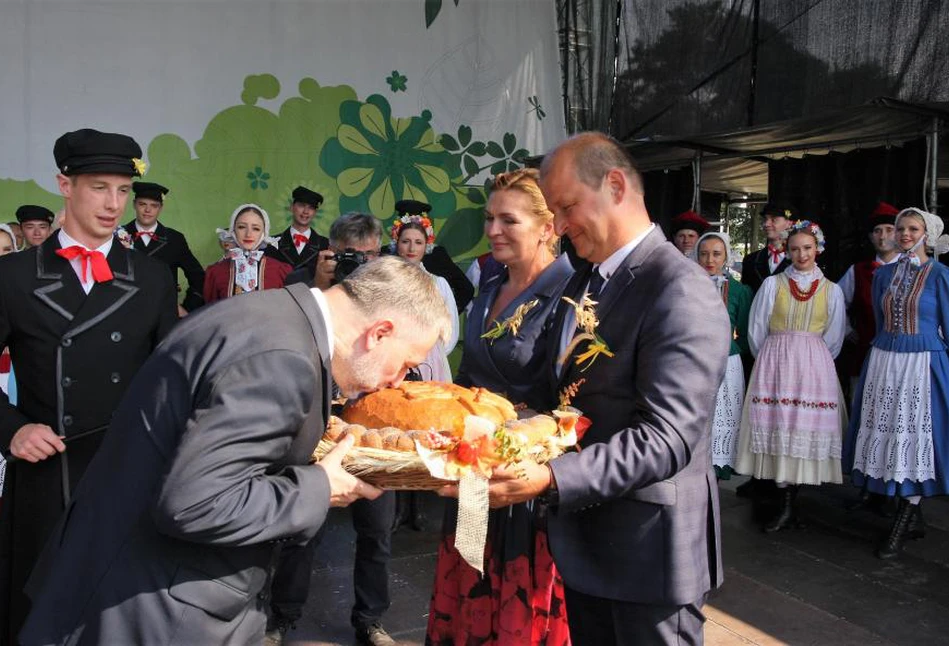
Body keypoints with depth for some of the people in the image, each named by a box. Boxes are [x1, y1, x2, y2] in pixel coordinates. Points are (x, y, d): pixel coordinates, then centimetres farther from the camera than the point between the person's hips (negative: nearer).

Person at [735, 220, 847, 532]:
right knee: (778, 426, -6)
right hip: (775, 363, -1)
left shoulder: (831, 290, 9)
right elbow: (756, 331, 6)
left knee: (808, 426, -4)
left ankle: (788, 505, 3)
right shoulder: (772, 284, 4)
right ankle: (786, 504, -2)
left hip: (814, 366, 1)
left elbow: (833, 338, 14)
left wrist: (811, 362, 12)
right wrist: (773, 362, 10)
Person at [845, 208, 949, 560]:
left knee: (916, 438, -1)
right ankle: (913, 518, 21)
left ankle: (900, 527, 6)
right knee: (887, 433, 7)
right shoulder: (883, 274, 9)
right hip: (884, 362, 5)